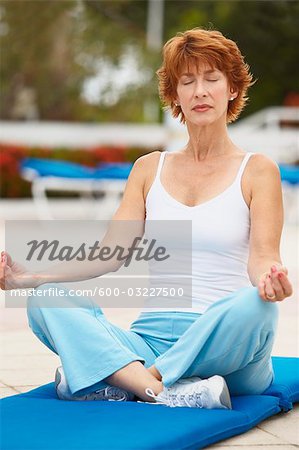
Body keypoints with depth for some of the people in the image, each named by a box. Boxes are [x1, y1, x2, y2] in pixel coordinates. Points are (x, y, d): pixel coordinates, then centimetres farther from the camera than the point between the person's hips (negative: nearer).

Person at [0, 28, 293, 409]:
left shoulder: (258, 170, 6)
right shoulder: (149, 169, 16)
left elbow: (263, 255, -6)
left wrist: (270, 277, -32)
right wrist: (31, 276, -8)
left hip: (224, 348, -3)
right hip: (150, 339, 3)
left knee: (254, 306, -37)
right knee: (46, 301, -19)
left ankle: (112, 383, -29)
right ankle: (167, 392, -37)